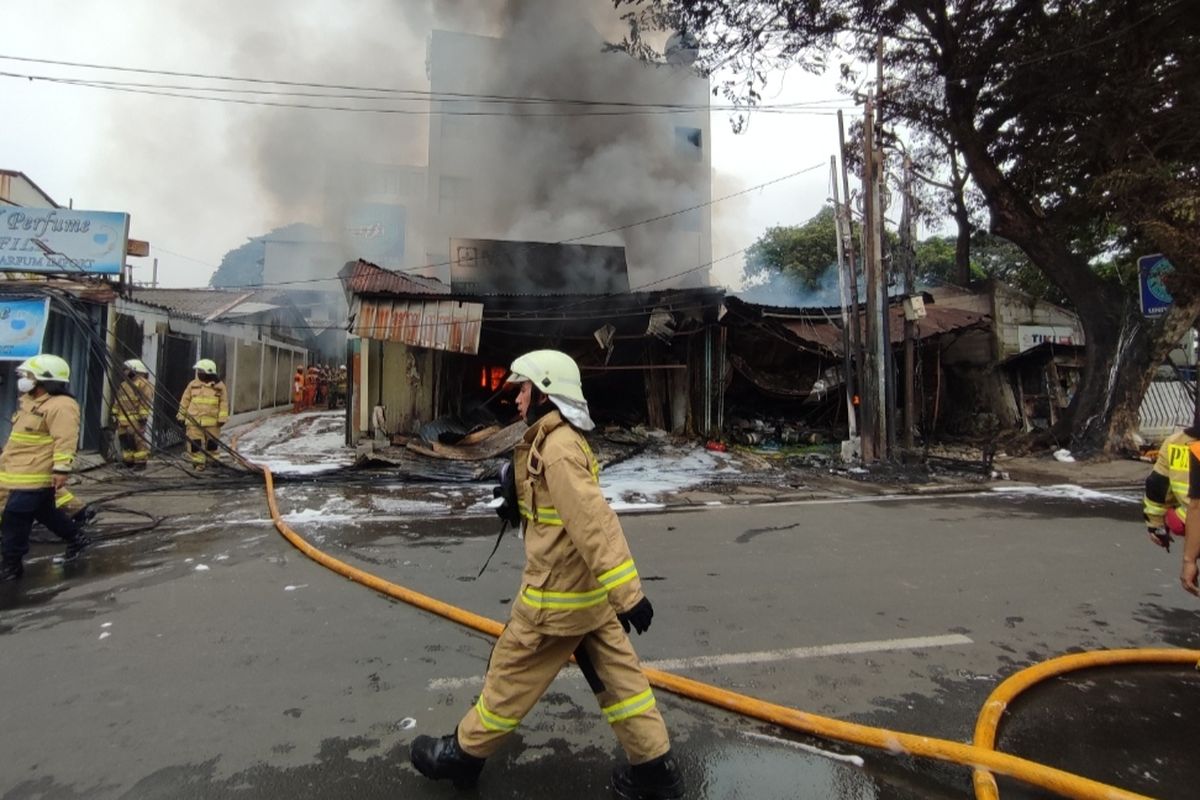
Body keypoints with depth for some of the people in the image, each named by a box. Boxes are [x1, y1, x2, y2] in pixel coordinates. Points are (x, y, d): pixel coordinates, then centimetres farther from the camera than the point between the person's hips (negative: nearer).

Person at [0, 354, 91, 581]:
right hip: (22, 473, 10)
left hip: (33, 476, -10)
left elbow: (65, 441, -26)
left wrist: (61, 469, -30)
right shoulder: (31, 401, 13)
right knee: (46, 512, 19)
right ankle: (77, 540, 31)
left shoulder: (61, 406, -21)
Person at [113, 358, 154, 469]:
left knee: (137, 440, -10)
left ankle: (141, 462, -7)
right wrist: (115, 415, 22)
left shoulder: (142, 383, -8)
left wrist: (143, 416, -20)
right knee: (124, 440, 11)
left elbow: (146, 401, -16)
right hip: (123, 419, 9)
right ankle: (128, 461, 19)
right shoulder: (124, 384, 21)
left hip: (135, 419, -9)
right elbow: (117, 402, 26)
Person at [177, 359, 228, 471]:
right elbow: (185, 401, 11)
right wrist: (181, 415, 10)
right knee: (195, 442, -1)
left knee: (212, 442, 8)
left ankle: (212, 461, 22)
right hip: (194, 420, 1)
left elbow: (224, 402, 2)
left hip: (212, 421, -1)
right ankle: (198, 462, 7)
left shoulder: (219, 385, 1)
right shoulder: (193, 384, 5)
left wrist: (222, 418, -4)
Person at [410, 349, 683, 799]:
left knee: (511, 675, 11)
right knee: (617, 676, 16)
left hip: (558, 594, -9)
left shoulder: (557, 447, -22)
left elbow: (594, 522, -29)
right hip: (588, 591, 9)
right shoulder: (565, 441, 9)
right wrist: (520, 504, 5)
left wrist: (627, 592, -30)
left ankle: (462, 755, 32)